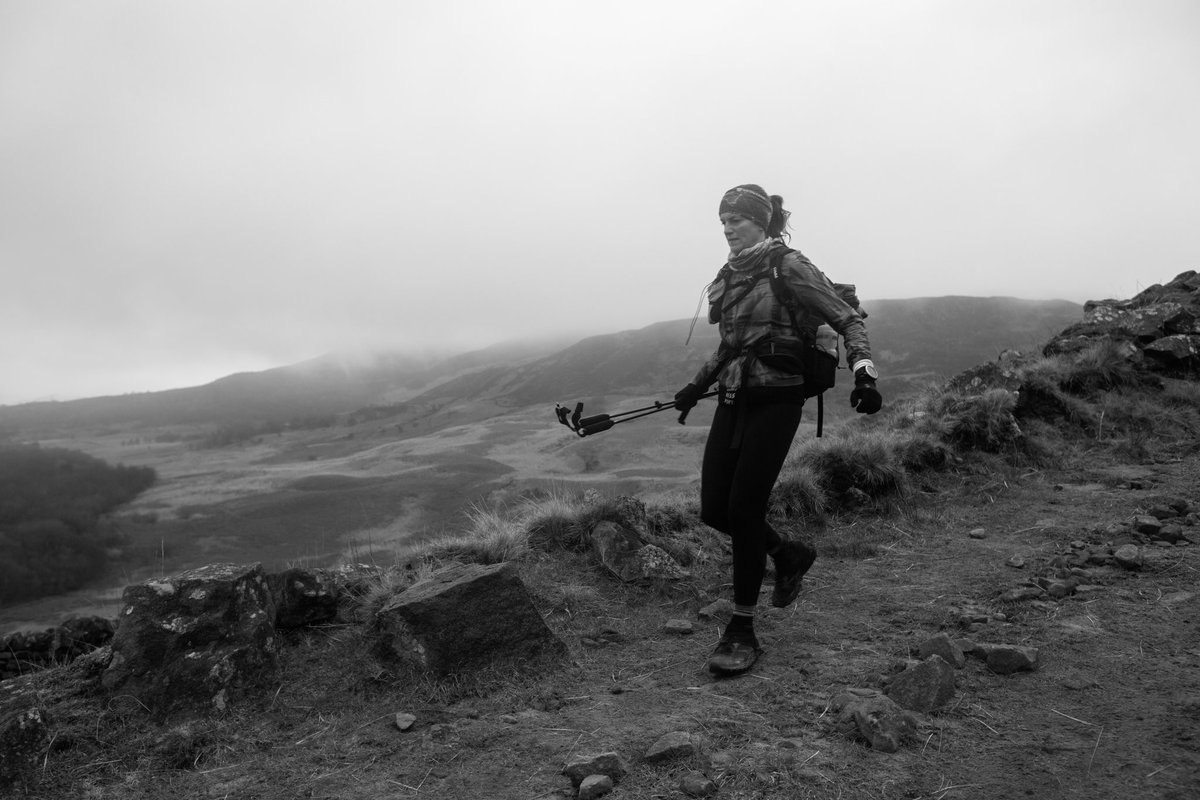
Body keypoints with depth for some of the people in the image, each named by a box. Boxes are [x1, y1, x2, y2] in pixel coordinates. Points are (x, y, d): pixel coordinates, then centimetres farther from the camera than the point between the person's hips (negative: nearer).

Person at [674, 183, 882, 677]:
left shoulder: (789, 267, -6)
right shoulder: (729, 276, 14)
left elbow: (847, 320, -6)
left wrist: (864, 373, -20)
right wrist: (698, 385, 29)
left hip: (776, 400, -7)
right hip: (733, 400, 7)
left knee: (743, 509, -10)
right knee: (714, 511, 2)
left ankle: (742, 631, 5)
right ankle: (789, 556, 31)